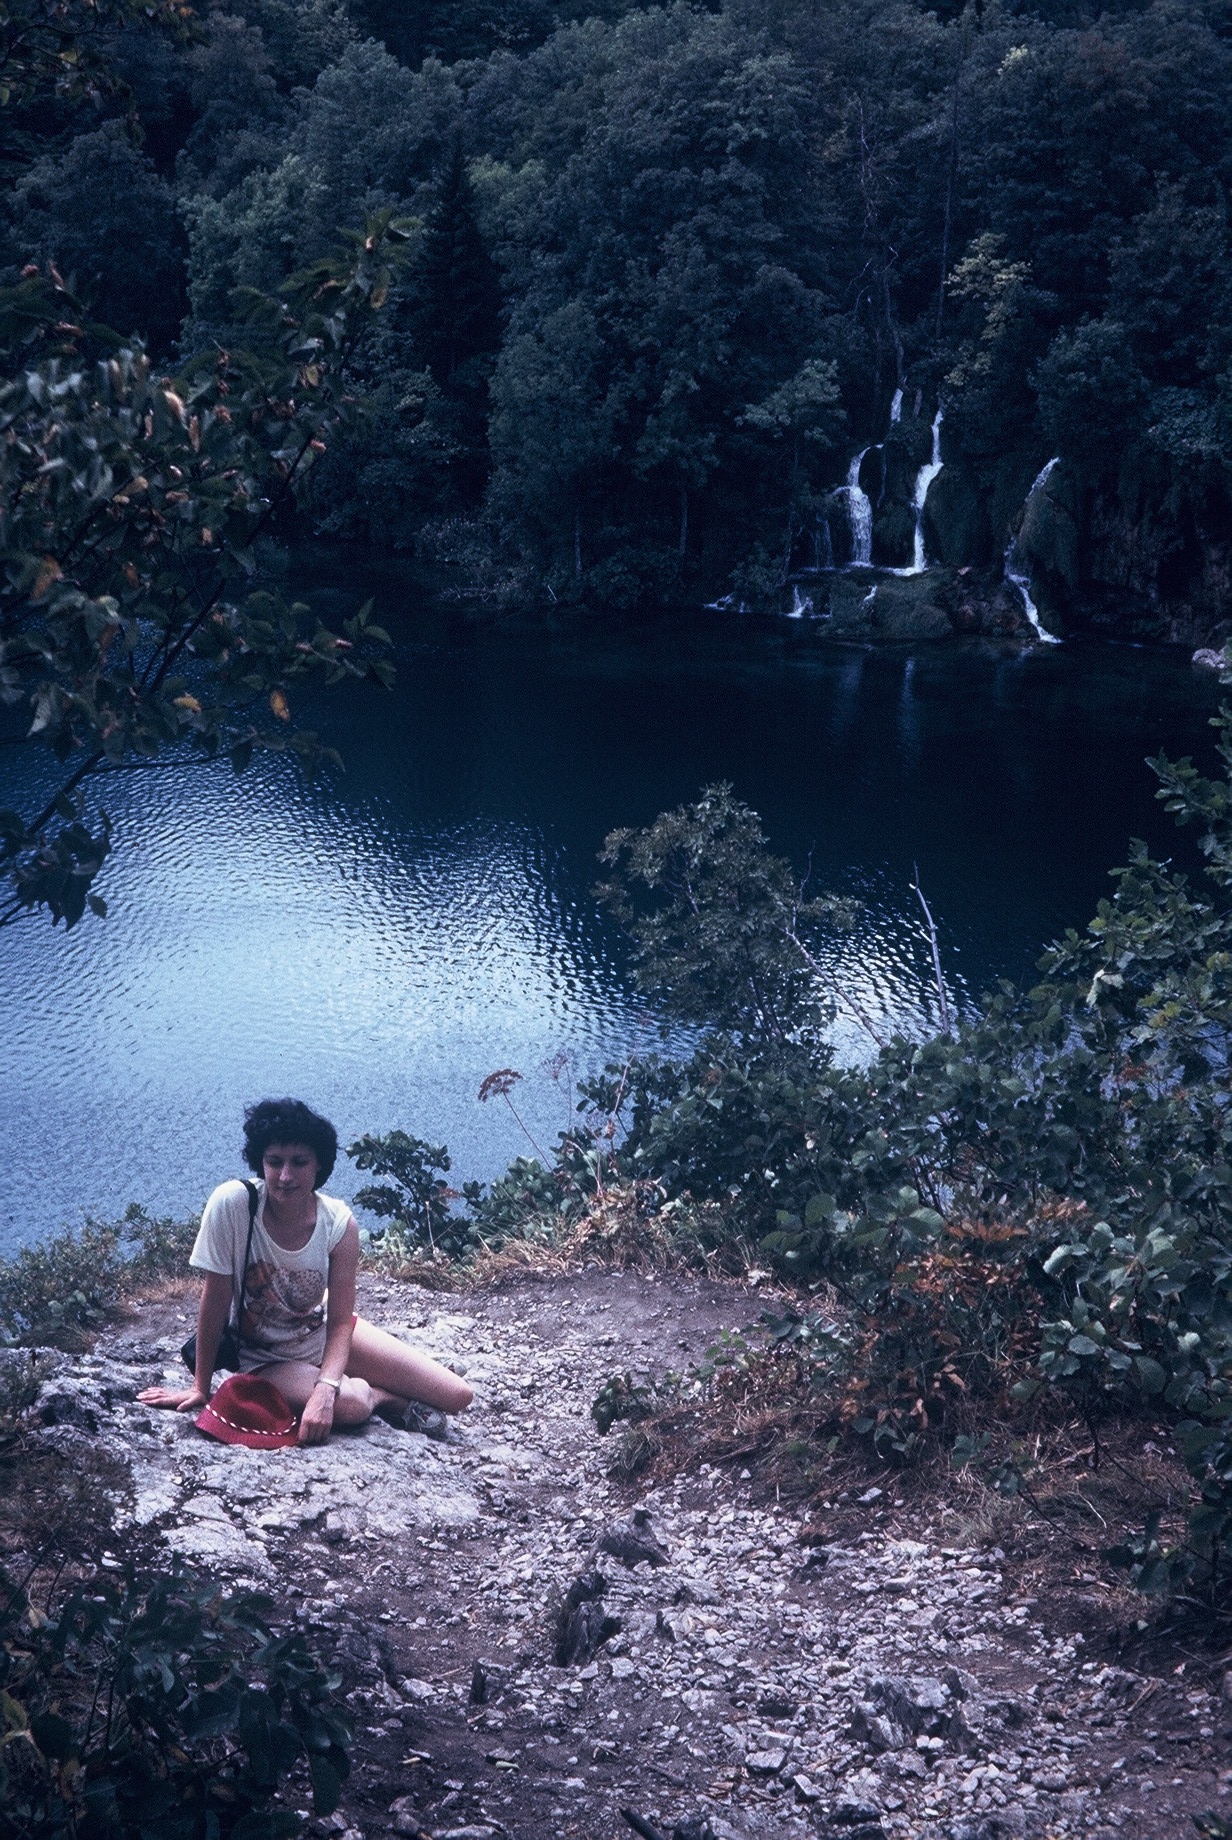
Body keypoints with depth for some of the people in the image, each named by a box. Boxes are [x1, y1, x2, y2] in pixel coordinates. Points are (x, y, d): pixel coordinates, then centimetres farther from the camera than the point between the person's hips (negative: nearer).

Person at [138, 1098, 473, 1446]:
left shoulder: (339, 1223, -19)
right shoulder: (231, 1204, -27)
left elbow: (340, 1322, -17)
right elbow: (216, 1300, -20)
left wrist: (324, 1390, -34)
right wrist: (200, 1388, -15)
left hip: (323, 1335, 2)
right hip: (265, 1358, -2)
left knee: (458, 1397, -8)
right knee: (350, 1405, -33)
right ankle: (381, 1397, 3)